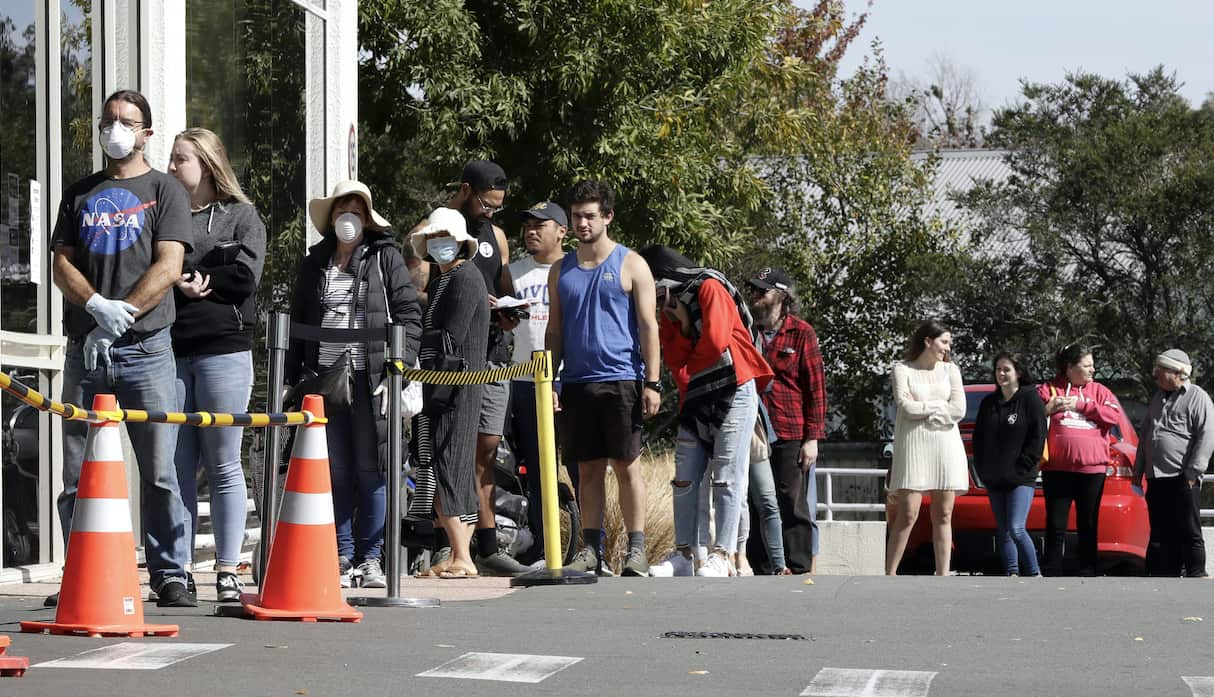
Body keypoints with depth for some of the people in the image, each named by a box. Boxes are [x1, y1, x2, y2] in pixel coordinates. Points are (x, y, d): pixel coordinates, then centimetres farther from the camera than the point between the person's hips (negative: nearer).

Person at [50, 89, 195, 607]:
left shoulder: (164, 191, 7)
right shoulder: (80, 195, 17)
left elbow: (168, 267, -5)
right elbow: (62, 266, 8)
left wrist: (119, 319, -15)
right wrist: (99, 305, -12)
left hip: (145, 350, -3)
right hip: (84, 350, 3)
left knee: (158, 471, -7)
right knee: (78, 475, 2)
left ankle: (170, 576, -4)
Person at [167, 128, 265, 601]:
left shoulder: (241, 216, 8)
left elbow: (244, 276, -6)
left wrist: (186, 279, -3)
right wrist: (185, 283, -9)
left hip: (223, 348, -3)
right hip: (170, 350, 3)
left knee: (223, 465, -2)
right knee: (178, 465, 0)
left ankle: (227, 572, 0)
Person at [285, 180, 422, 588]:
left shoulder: (386, 259, 5)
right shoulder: (314, 264, 16)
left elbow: (409, 315, 0)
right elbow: (297, 322, 17)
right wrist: (293, 378, 9)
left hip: (371, 380, -3)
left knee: (370, 471, -1)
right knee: (335, 472, 2)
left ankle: (370, 558, 7)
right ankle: (342, 557, 7)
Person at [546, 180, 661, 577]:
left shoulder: (631, 265, 3)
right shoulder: (561, 271, 14)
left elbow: (648, 326, 0)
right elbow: (554, 331, 17)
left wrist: (651, 383, -8)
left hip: (621, 381, -4)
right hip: (576, 383, 4)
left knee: (627, 466, -3)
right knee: (588, 469, 5)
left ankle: (636, 549, -1)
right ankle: (591, 549, 9)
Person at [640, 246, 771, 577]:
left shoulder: (710, 289, -4)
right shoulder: (668, 312, 18)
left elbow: (716, 340, -15)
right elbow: (674, 360, 7)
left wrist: (688, 372, 0)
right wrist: (681, 325, -7)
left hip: (733, 393, -8)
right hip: (695, 401, 8)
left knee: (727, 479, -9)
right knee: (685, 480, 4)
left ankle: (723, 556, -12)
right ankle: (684, 554, 7)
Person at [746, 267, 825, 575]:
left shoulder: (801, 333, 2)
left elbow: (816, 387, 0)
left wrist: (812, 438, -6)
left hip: (791, 436, -4)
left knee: (793, 506, -4)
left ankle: (799, 570, -3)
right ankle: (766, 571, 7)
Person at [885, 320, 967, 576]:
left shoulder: (950, 370, 13)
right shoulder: (903, 370, 5)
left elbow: (959, 411, 1)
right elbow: (906, 407, -10)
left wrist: (921, 406, -3)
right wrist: (939, 406, -2)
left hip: (946, 445, 3)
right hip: (913, 446, -3)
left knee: (943, 516, 2)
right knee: (908, 515, -9)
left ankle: (943, 576, 4)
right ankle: (889, 575, -5)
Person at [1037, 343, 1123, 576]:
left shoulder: (1098, 391, 11)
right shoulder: (1049, 389, 5)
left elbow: (1114, 415, -3)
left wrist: (1081, 405, -9)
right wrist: (1047, 407, -16)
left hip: (1091, 469, 2)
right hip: (1057, 469, -2)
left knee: (1088, 526, 7)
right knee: (1055, 526, 0)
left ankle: (1088, 573, 12)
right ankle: (1051, 574, 3)